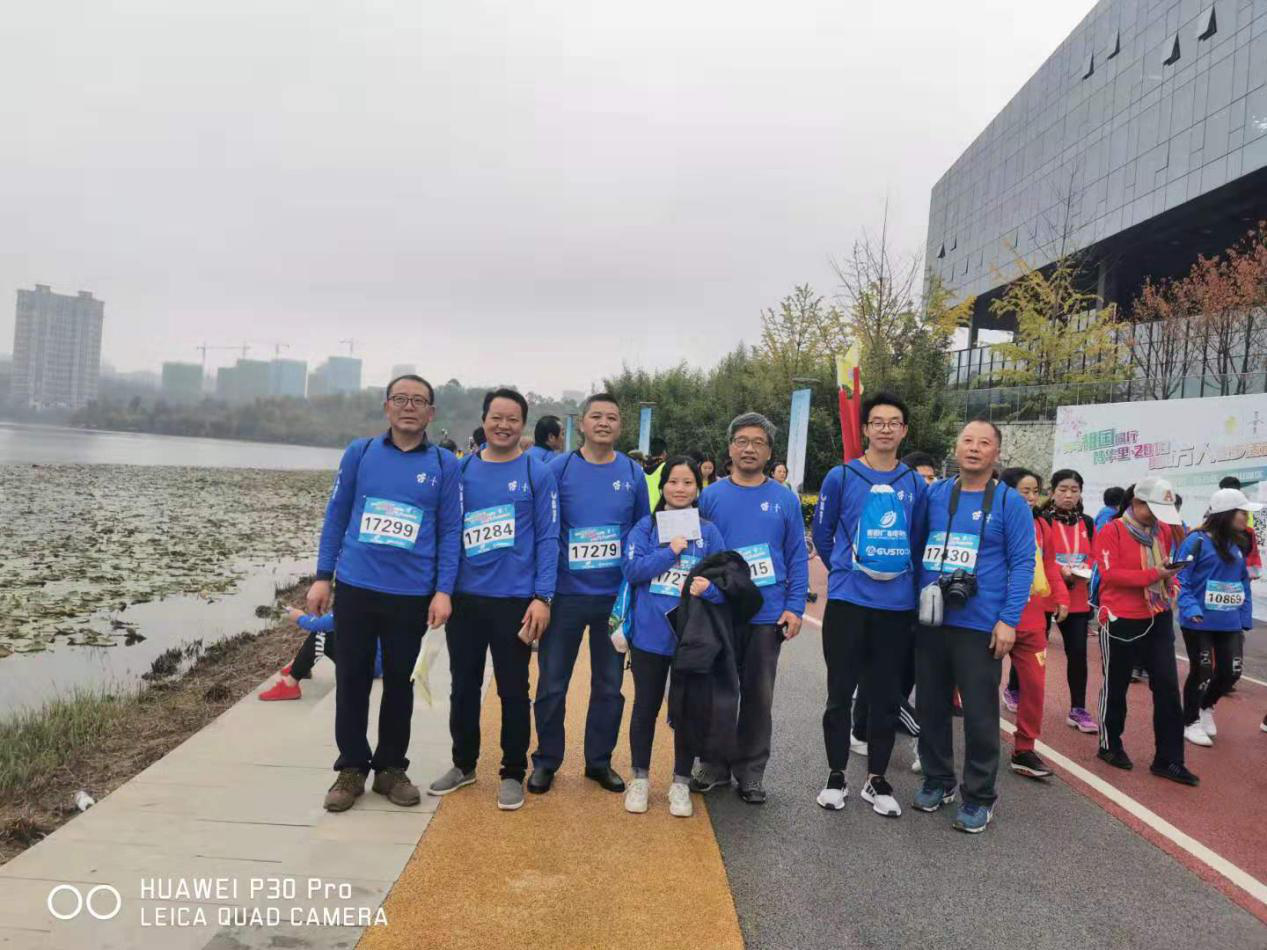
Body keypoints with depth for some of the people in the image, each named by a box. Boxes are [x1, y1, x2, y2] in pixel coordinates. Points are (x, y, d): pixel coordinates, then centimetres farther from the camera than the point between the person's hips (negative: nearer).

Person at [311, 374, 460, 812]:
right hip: (354, 588, 1)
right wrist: (322, 577, 3)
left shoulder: (444, 464, 0)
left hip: (412, 595, 0)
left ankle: (391, 768, 27)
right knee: (351, 680, 9)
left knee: (400, 682, 12)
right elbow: (336, 515, 6)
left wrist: (443, 591, -6)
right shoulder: (359, 452, 2)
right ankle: (351, 768, 25)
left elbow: (450, 531, 0)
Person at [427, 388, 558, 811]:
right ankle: (463, 764, 33)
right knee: (463, 686, 15)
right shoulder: (462, 469, 5)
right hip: (464, 598, 3)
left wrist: (543, 597, -11)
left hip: (515, 600, -3)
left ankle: (513, 774, 24)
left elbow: (547, 538, -5)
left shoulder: (537, 473, -3)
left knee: (513, 690, 8)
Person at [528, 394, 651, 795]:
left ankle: (599, 761, 27)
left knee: (609, 684, 11)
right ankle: (546, 761, 24)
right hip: (565, 594, -2)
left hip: (616, 597, 2)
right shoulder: (558, 469, -3)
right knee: (552, 683, 7)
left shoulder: (633, 474, 3)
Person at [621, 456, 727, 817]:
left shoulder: (709, 531, 2)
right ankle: (640, 778, 28)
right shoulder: (645, 526, 1)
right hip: (650, 634, 0)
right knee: (646, 707, 12)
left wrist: (709, 588, -24)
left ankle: (681, 783, 26)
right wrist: (671, 550, -16)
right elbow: (631, 570, -10)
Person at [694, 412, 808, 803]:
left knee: (758, 696, 10)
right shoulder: (710, 497, 0)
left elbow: (797, 558, 2)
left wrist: (794, 607, -6)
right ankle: (715, 766, 26)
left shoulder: (784, 500, 2)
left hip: (768, 615, 0)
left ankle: (750, 773, 24)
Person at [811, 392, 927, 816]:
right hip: (847, 601, -2)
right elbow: (822, 534, 7)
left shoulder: (916, 485, 5)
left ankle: (876, 779, 24)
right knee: (840, 692, 6)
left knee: (887, 696, 10)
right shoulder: (841, 477, -2)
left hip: (898, 605, 2)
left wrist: (905, 576, 11)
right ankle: (836, 775, 20)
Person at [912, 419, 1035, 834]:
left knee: (979, 713, 4)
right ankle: (937, 780, 31)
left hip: (980, 625, -4)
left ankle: (979, 796, 20)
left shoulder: (1010, 502, -3)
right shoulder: (933, 494, 7)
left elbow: (1022, 563, -5)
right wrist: (915, 599, 7)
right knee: (930, 705, 13)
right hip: (930, 621, 4)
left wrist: (1008, 620, -12)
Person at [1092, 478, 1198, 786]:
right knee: (1116, 686, 9)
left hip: (1159, 618, 6)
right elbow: (1109, 573, -19)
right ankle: (1110, 746, 27)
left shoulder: (1163, 530, 8)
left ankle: (1168, 759, 13)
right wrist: (1152, 575, -27)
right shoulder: (1112, 531, -11)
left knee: (1167, 686, 3)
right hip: (1121, 619, -5)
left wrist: (1170, 579, 1)